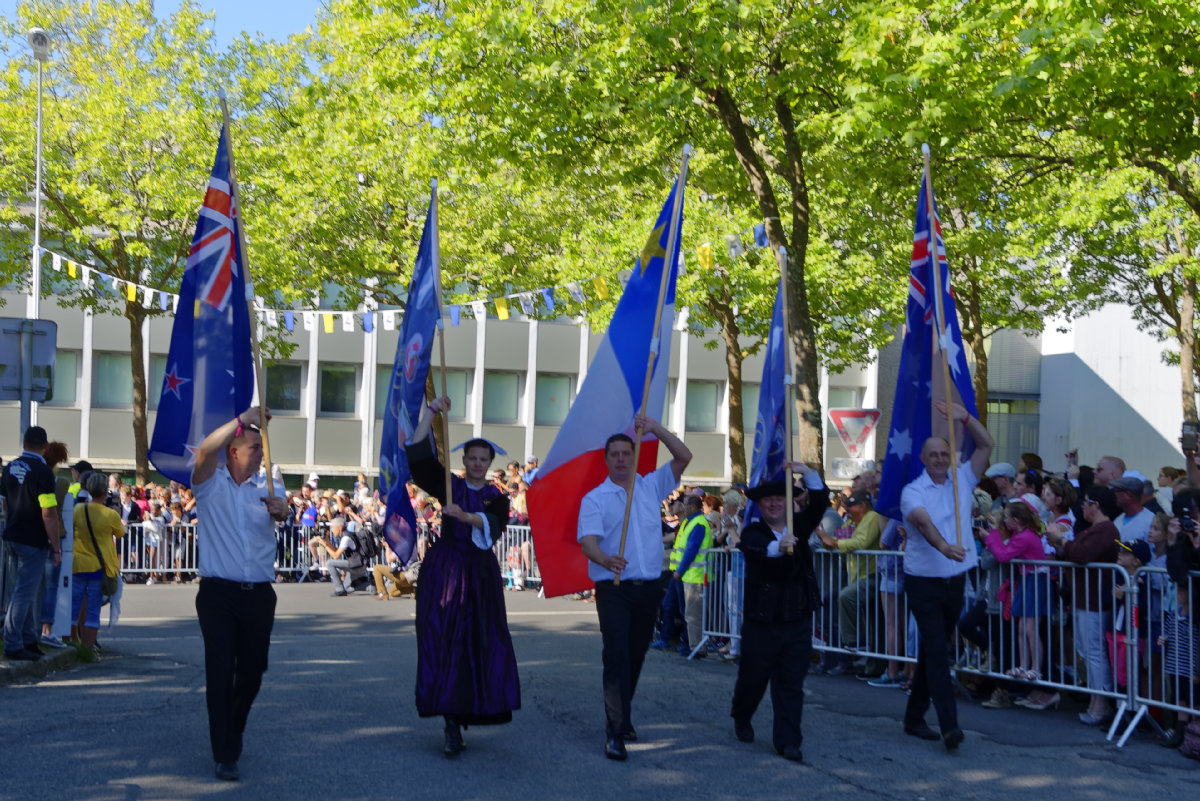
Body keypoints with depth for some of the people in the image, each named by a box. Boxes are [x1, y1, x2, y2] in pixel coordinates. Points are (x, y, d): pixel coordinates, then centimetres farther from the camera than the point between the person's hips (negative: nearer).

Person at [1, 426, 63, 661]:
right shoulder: (42, 471, -16)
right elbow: (49, 514, -18)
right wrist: (56, 548, -12)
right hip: (33, 541, -8)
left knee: (24, 590, 17)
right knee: (24, 593, -4)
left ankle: (28, 639, 24)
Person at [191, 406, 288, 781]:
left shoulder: (267, 484, 8)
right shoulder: (211, 483, 0)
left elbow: (281, 505, -13)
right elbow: (206, 450, -20)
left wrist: (281, 509, -36)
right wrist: (243, 419, -24)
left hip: (259, 595, 3)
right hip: (218, 593, -3)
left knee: (252, 671, 12)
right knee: (220, 673, -5)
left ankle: (231, 731, 37)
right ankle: (224, 754, 4)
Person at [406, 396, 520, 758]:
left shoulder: (496, 497, 8)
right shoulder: (449, 485, 7)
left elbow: (495, 525, -14)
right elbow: (418, 452, -2)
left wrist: (465, 516, -31)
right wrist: (432, 410, -5)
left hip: (480, 575, 1)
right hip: (445, 570, -1)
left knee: (481, 644, 1)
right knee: (445, 643, -7)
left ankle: (471, 710, 19)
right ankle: (452, 726, -8)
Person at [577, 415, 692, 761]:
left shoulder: (651, 486, 11)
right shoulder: (594, 498, 0)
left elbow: (684, 457, 4)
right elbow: (588, 539, -13)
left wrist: (655, 428, -5)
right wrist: (604, 559, -35)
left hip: (648, 587, 4)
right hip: (613, 589, -4)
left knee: (636, 656, 12)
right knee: (617, 656, -12)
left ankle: (620, 717, 29)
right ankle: (615, 732, -11)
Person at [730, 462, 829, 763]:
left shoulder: (798, 525, 7)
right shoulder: (753, 532, -7)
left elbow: (820, 502, -5)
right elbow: (756, 548, -30)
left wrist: (808, 473, -21)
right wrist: (778, 547, -52)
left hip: (798, 619, 3)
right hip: (761, 620, -3)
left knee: (791, 683, 2)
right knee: (753, 677, 11)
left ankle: (787, 741, 7)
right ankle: (741, 719, 38)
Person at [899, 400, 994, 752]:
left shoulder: (962, 481, 7)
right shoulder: (912, 491, -9)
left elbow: (987, 445, 3)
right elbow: (922, 520, -29)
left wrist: (965, 418, -11)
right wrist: (944, 545, -47)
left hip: (955, 581, 5)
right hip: (923, 582, -5)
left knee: (933, 649, 13)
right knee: (936, 649, -13)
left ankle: (915, 717, 24)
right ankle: (949, 725, -17)